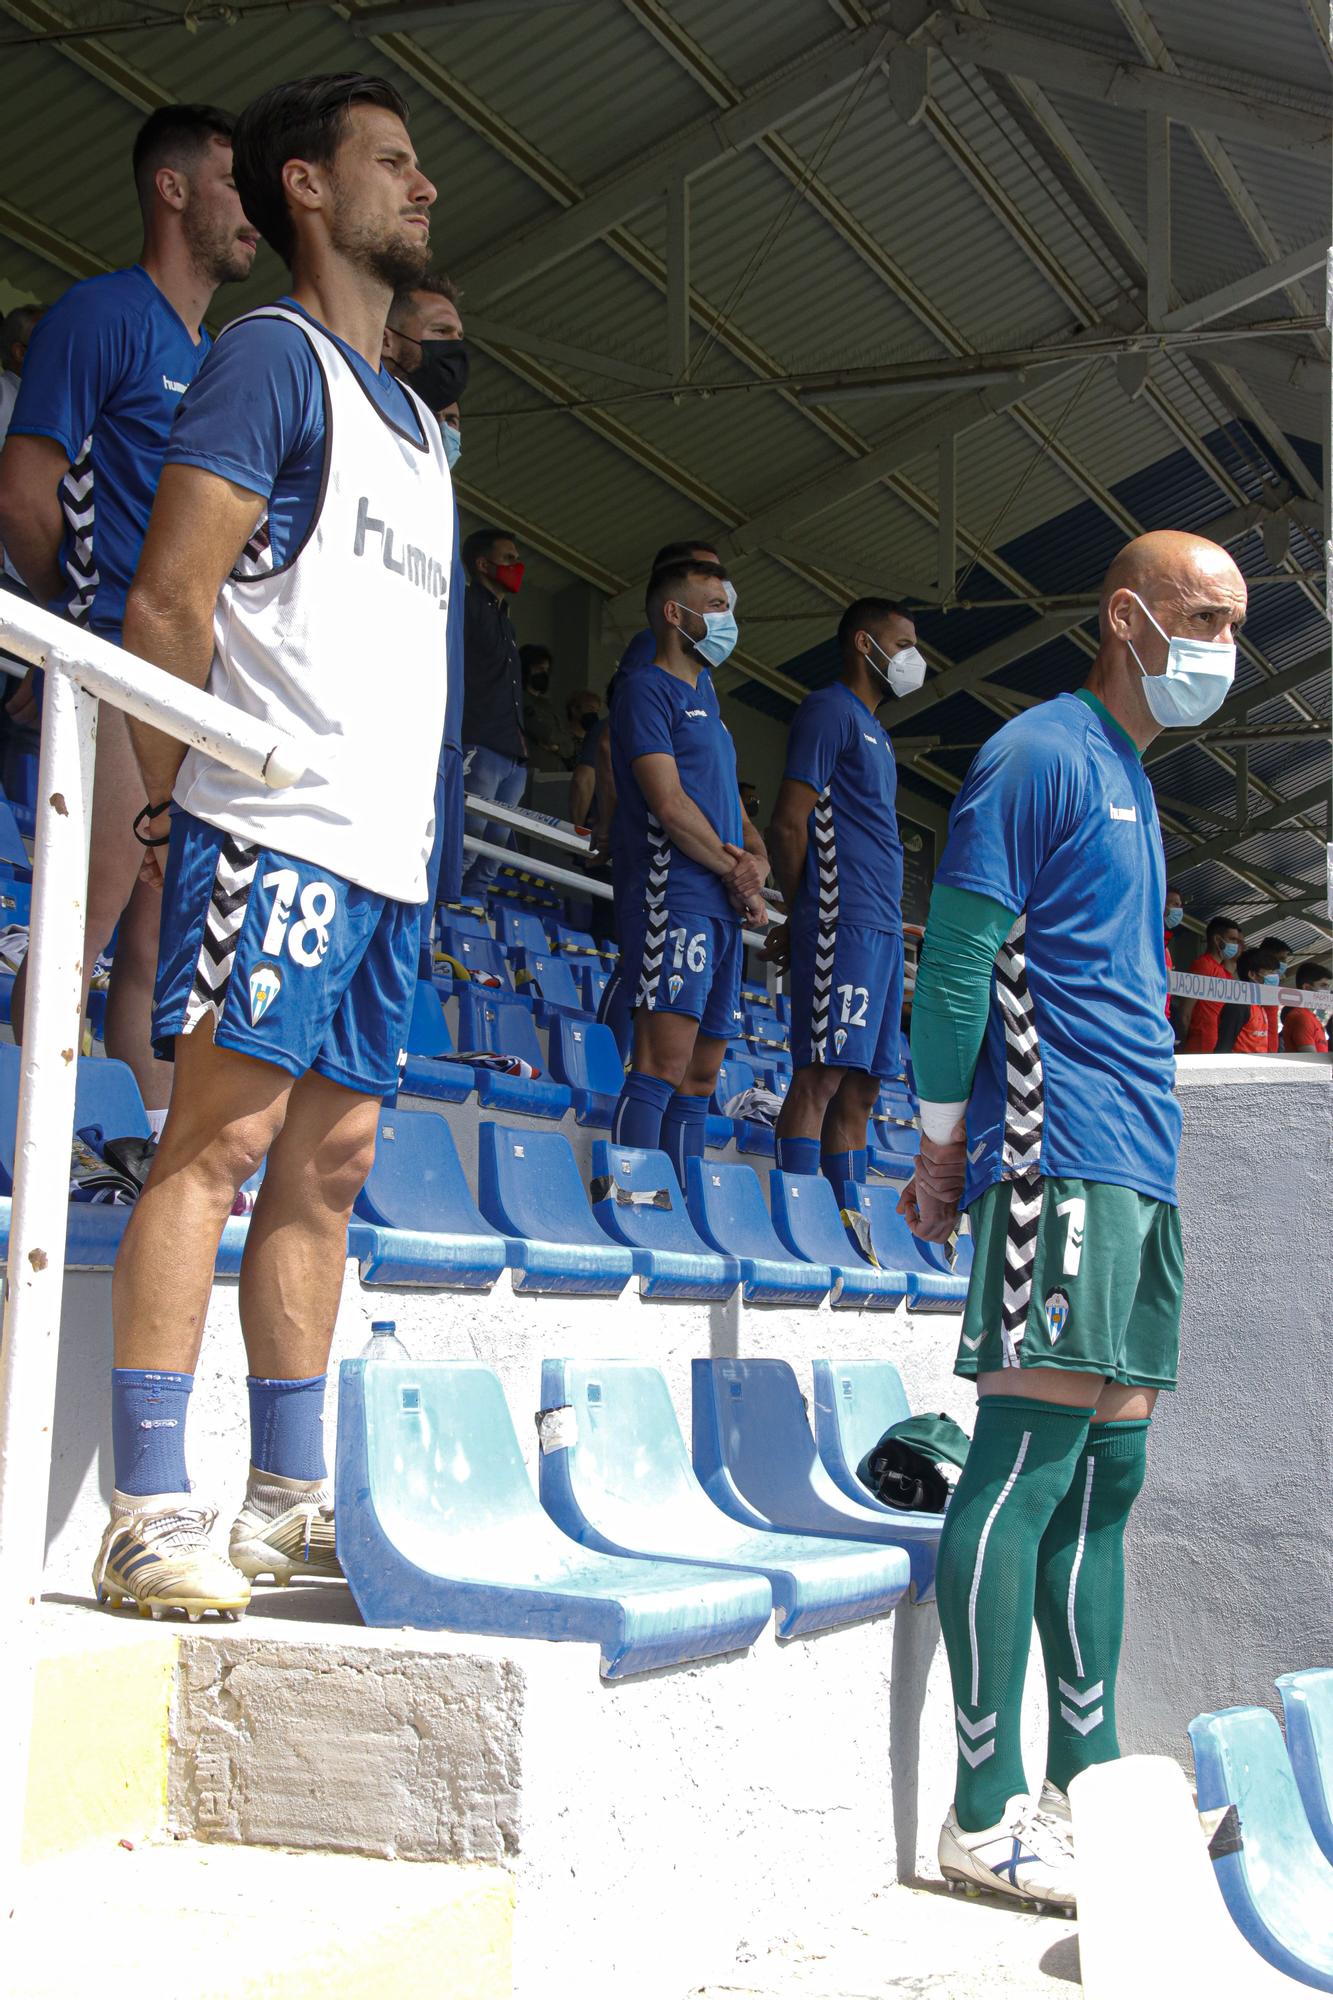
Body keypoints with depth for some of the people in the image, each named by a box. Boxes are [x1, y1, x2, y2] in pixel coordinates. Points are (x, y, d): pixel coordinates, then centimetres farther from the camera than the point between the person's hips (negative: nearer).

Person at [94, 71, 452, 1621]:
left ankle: (289, 1505, 12)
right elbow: (169, 599, -9)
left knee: (329, 1158, 7)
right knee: (224, 1132, -12)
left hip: (387, 847, 8)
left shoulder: (412, 415, 25)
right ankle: (148, 1516, -10)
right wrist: (179, 798, -13)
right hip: (280, 825, -8)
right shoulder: (273, 355, -1)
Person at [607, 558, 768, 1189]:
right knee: (664, 1065, -17)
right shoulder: (647, 688, -2)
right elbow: (670, 804, -12)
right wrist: (735, 870, -3)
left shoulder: (704, 694, 25)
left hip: (722, 908, 9)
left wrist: (756, 859, 3)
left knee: (701, 1076, 7)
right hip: (673, 896, -9)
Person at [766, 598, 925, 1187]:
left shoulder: (874, 732, 27)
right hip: (843, 921, -9)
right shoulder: (830, 710, -2)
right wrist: (804, 915, -3)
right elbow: (789, 824, -10)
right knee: (823, 1074, -13)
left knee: (860, 1085, 7)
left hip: (881, 926, 9)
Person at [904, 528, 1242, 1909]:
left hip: (1139, 1168, 10)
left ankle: (1084, 1786, 17)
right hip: (1062, 1158, -9)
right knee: (1030, 1459, -11)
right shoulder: (1039, 756, -4)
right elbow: (957, 962, -9)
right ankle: (985, 1818, -6)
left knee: (1107, 1469, 9)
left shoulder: (1130, 779, 25)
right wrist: (945, 1146, -6)